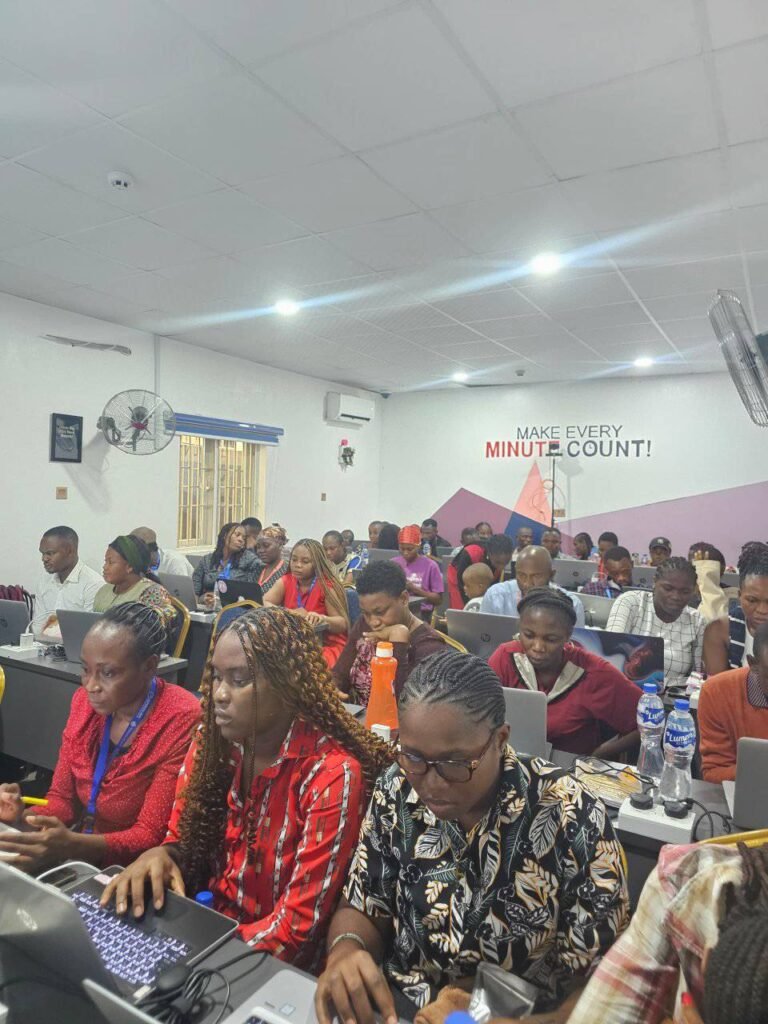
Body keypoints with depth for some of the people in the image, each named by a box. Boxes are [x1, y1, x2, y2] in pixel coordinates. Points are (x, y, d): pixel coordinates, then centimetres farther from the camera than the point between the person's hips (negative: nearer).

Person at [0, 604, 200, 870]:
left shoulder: (182, 722, -22)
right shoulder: (85, 701, -3)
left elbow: (151, 836, -17)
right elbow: (62, 798, 4)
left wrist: (71, 845, -30)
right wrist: (22, 818, -15)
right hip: (79, 856, 6)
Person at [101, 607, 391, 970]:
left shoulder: (332, 774, -22)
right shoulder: (212, 741, -6)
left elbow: (299, 923, -18)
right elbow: (184, 841, 5)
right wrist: (161, 857, -17)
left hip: (267, 961, -5)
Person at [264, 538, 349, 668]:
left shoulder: (327, 586, -11)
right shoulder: (285, 581, 1)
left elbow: (342, 624, -14)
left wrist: (323, 619, -35)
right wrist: (291, 613, -24)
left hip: (328, 646, -4)